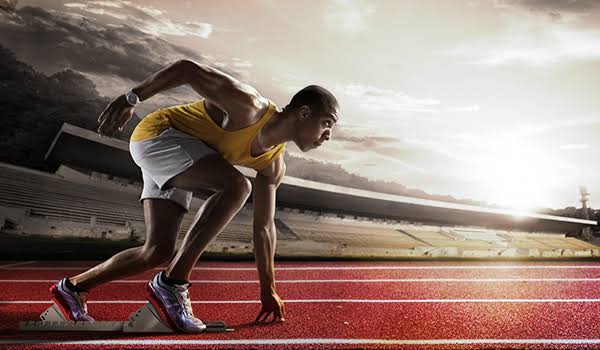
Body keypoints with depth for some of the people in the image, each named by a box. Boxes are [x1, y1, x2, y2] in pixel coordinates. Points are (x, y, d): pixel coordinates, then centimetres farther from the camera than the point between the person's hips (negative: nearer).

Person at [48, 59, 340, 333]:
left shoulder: (273, 167, 1)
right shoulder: (249, 107, -24)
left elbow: (263, 226, 7)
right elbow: (187, 68, -20)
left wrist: (268, 290, 8)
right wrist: (132, 98, -24)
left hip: (174, 164, 9)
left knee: (158, 252, 4)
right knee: (236, 186, -29)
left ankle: (72, 288, 22)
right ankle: (171, 284, -25)